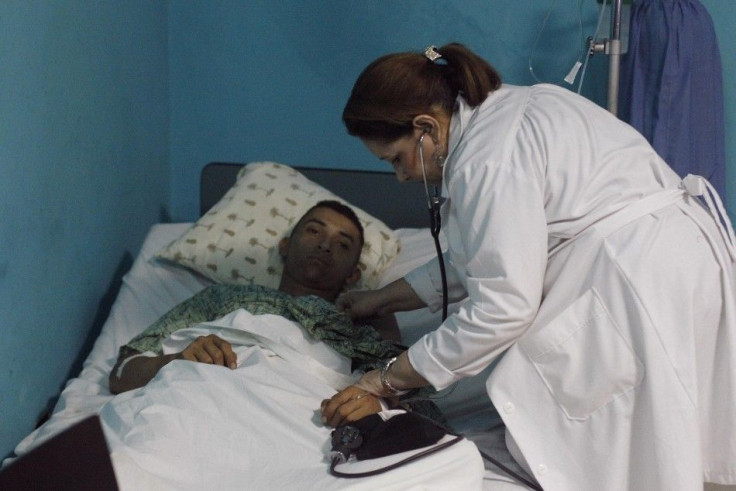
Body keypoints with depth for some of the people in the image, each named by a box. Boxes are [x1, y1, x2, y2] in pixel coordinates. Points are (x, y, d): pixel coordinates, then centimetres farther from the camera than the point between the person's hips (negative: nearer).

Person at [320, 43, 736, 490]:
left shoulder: (488, 161, -18)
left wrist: (389, 379, -9)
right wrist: (383, 299, 25)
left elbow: (501, 308, -19)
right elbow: (480, 257, 21)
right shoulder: (500, 112, 14)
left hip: (643, 280, -11)